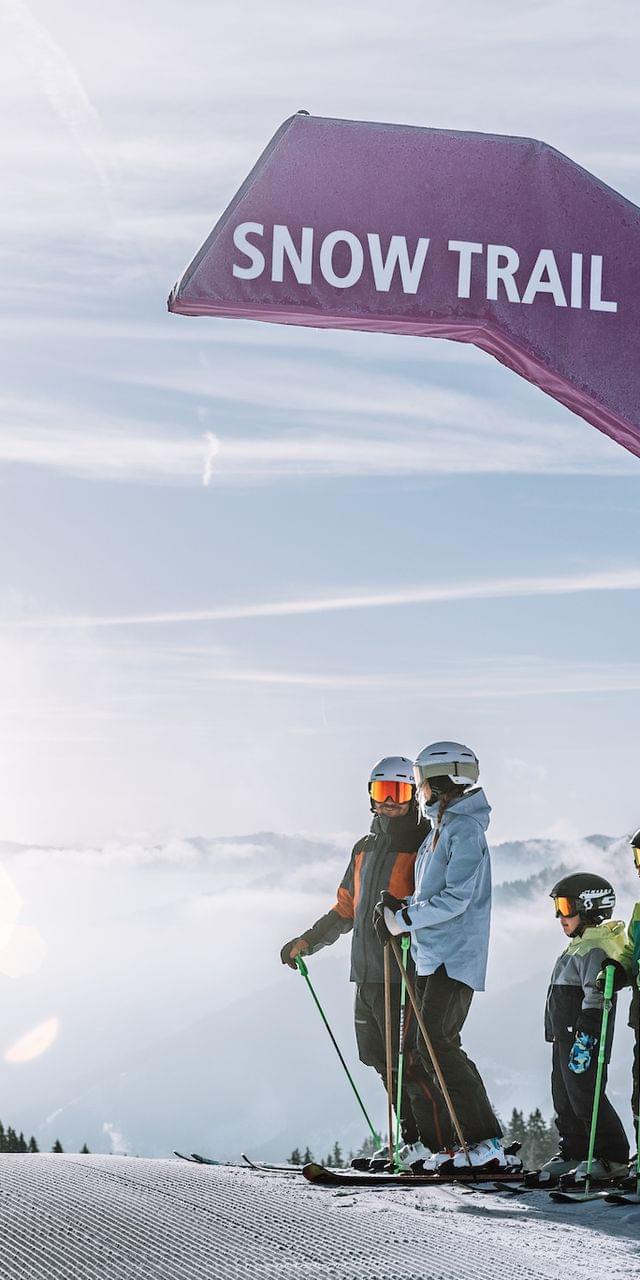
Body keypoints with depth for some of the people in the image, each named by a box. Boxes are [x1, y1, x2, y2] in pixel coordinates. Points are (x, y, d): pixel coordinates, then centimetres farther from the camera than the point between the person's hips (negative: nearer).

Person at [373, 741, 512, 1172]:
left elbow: (455, 899, -19)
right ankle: (468, 1139, 9)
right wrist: (401, 907, 5)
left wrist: (403, 918, -13)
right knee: (433, 1047, 6)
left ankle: (488, 1143, -13)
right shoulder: (440, 828, 19)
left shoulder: (465, 829, -11)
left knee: (437, 1046, -15)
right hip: (433, 957, 10)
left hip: (455, 957, -10)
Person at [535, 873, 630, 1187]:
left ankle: (613, 1158, -5)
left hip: (584, 1035, -11)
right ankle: (572, 1153, 22)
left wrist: (585, 1034, -26)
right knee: (564, 1098, 14)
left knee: (585, 1097, -10)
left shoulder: (595, 949, -14)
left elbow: (595, 995, -22)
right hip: (565, 1036, 11)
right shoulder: (579, 946, 20)